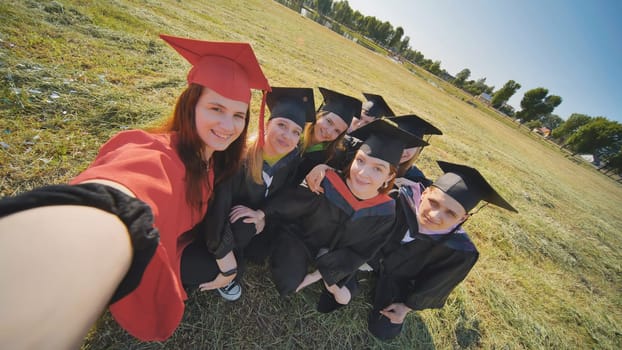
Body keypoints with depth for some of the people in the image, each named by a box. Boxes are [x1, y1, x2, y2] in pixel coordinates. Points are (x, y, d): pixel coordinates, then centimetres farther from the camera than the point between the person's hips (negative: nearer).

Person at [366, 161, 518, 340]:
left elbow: (431, 286, -11)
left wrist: (407, 306, 1)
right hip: (371, 256, 1)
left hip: (400, 280, 0)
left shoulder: (460, 250, -31)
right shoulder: (402, 196, -35)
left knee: (384, 331, 3)